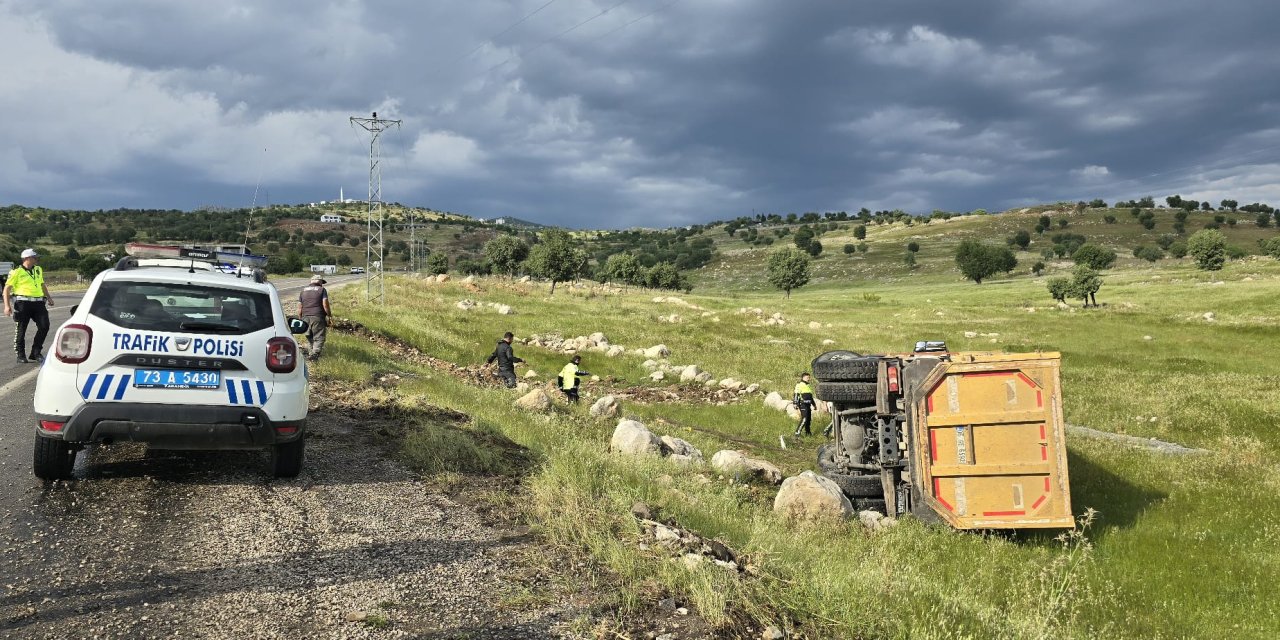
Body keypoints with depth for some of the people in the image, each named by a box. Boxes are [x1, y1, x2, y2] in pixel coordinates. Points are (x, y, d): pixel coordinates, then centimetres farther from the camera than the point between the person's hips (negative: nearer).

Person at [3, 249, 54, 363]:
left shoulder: (38, 270, 16)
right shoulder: (17, 272, -2)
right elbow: (7, 288, -3)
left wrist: (49, 297, 25)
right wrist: (7, 305, -10)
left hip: (38, 303, 5)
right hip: (23, 303, -5)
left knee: (44, 326, -2)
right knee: (21, 330, 2)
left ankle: (36, 353, 11)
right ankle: (21, 355, 12)